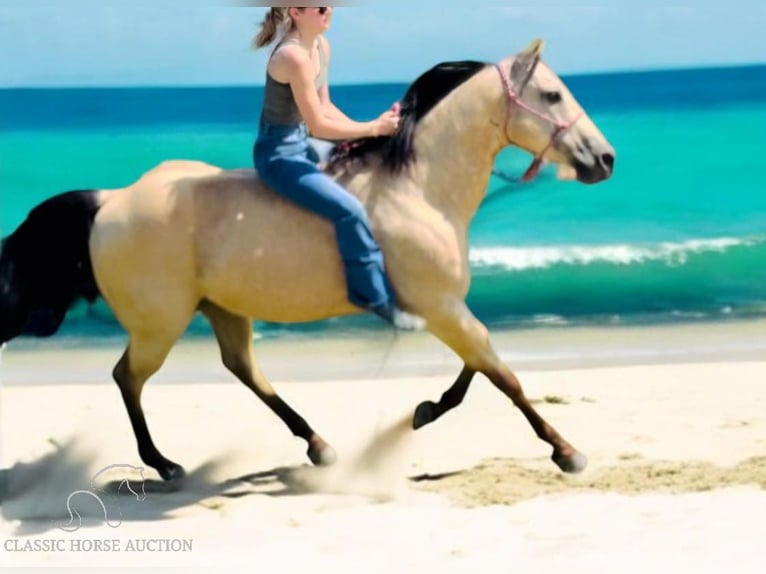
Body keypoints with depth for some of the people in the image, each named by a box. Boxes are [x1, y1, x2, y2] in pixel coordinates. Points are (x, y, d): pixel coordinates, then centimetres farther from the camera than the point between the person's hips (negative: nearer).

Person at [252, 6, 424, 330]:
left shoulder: (321, 47, 5)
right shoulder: (294, 57, -25)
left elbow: (325, 107, 12)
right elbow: (317, 124, -23)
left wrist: (364, 132, -2)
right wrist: (372, 128, -16)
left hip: (300, 144, 10)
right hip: (279, 154, -10)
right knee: (349, 210, -22)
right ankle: (376, 297, -11)